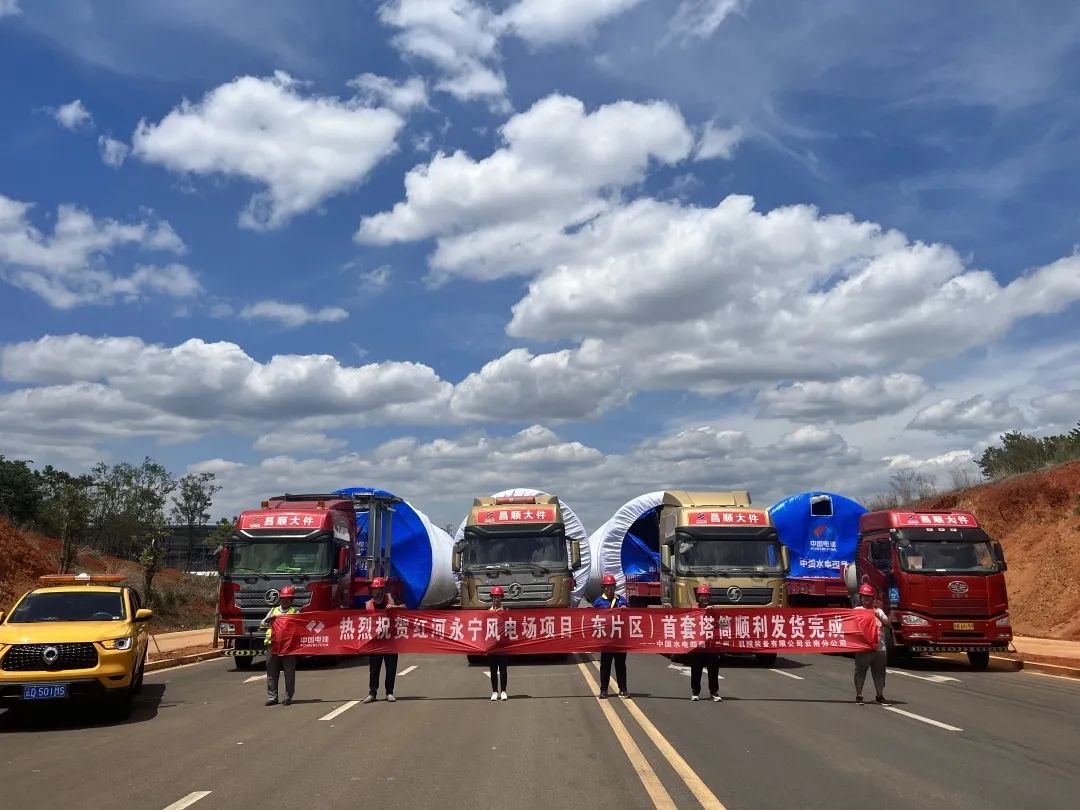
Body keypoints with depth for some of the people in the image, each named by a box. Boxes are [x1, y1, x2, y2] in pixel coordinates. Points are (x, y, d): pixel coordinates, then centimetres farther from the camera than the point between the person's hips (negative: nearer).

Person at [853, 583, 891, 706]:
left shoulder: (878, 611, 14)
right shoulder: (857, 610, 3)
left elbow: (888, 623, 3)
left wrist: (878, 616, -10)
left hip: (879, 648, 3)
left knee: (879, 672, 9)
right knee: (860, 672, 2)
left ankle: (880, 697, 18)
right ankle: (858, 696, 11)